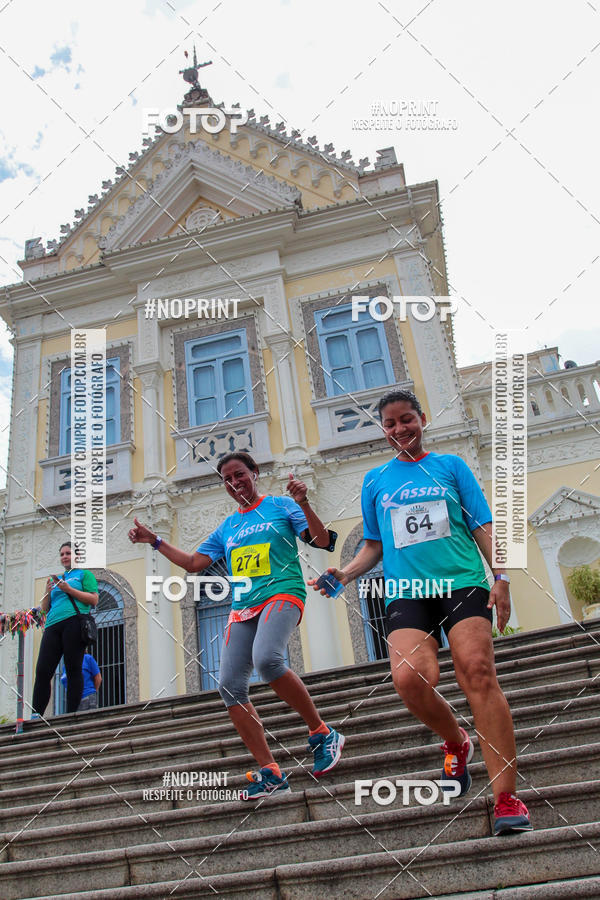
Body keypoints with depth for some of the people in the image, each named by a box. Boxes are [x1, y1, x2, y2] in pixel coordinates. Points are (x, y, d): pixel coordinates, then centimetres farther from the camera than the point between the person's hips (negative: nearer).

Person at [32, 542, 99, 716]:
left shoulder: (84, 574, 14)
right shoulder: (56, 578, 29)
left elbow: (94, 599, 0)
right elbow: (45, 608, 26)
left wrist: (69, 589, -6)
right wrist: (48, 592, 7)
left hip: (74, 621, -5)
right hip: (53, 626, 5)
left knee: (73, 670, -8)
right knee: (42, 671, -6)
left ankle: (71, 714, -8)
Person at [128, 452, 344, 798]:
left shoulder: (281, 506, 8)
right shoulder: (227, 527, 23)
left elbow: (322, 541, -1)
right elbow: (193, 563, 25)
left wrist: (303, 504, -16)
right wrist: (155, 540, 22)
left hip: (283, 594, -6)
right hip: (242, 607, 6)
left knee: (267, 659, -33)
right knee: (231, 685, -10)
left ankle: (322, 733, -14)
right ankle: (270, 772, -2)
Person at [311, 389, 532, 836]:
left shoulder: (450, 465, 13)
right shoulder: (376, 480, 18)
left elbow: (483, 526, 10)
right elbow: (374, 545, 22)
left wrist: (501, 576, -3)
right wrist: (345, 574, 5)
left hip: (463, 583, -1)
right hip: (406, 592, 1)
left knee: (478, 672, -19)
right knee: (409, 676, -22)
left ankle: (507, 797, -13)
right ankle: (456, 741, 9)